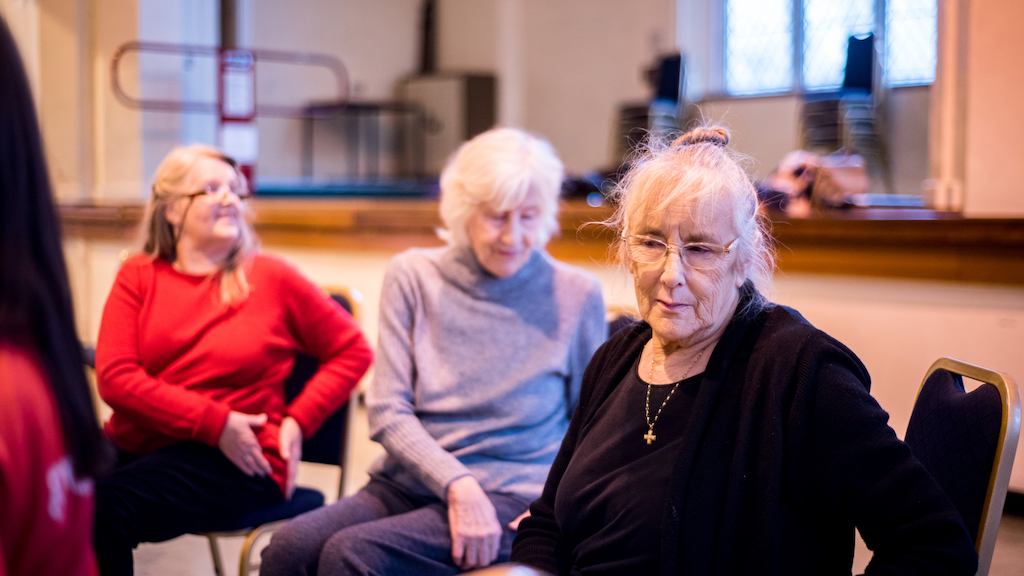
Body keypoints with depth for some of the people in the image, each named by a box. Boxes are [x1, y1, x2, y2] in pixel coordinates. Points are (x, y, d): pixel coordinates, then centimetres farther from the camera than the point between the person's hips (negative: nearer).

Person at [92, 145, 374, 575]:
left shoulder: (270, 277, 3)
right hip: (138, 443, 3)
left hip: (232, 461, -2)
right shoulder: (138, 276, 7)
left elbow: (352, 351, 10)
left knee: (104, 506, -28)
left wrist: (298, 421, -4)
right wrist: (215, 422, -12)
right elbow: (115, 377, -4)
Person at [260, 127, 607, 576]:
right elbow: (388, 412, 0)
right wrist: (458, 485, -16)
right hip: (408, 484, 3)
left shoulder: (575, 295, 1)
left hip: (510, 499, -3)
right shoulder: (413, 276, 6)